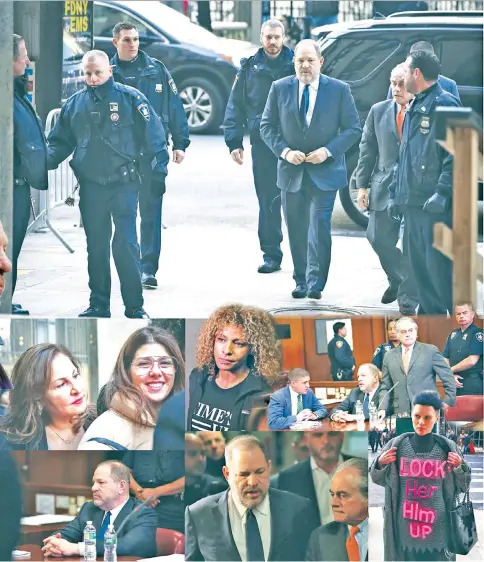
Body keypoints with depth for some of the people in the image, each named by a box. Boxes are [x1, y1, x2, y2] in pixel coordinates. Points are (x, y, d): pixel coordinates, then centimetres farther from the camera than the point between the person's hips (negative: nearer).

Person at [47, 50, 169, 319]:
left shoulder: (130, 98, -4)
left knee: (126, 245, -9)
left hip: (124, 185, -4)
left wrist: (159, 171, -10)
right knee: (96, 248, 10)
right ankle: (99, 305, 19)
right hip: (90, 186, 4)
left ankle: (135, 306, -1)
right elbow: (61, 142, 12)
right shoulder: (75, 103, 7)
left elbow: (154, 138, -3)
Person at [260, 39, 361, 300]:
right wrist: (284, 151, -10)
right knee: (296, 230, 7)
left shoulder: (339, 90, -1)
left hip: (325, 171, -2)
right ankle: (301, 282, 17)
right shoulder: (280, 88, 3)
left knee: (319, 227, -11)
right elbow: (267, 126, 6)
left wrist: (328, 151, -13)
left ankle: (315, 284, -8)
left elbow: (353, 128, 1)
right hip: (291, 171, 2)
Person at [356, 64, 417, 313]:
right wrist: (362, 184, 5)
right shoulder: (378, 111, 6)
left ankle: (408, 297, 9)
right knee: (378, 237, 6)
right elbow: (367, 150, 10)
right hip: (385, 187, 4)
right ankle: (397, 279, 32)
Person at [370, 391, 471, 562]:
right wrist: (380, 464, -10)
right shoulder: (397, 445, -2)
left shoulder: (447, 448, -2)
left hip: (438, 526, 0)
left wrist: (459, 469, -12)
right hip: (404, 524, 0)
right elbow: (379, 479, 9)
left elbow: (463, 486, 6)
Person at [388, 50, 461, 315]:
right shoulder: (413, 109, 19)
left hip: (436, 206, -10)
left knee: (440, 267, -10)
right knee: (420, 267, 13)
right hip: (413, 203, 10)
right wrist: (395, 192, 20)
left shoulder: (444, 104, -10)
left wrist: (443, 192, -23)